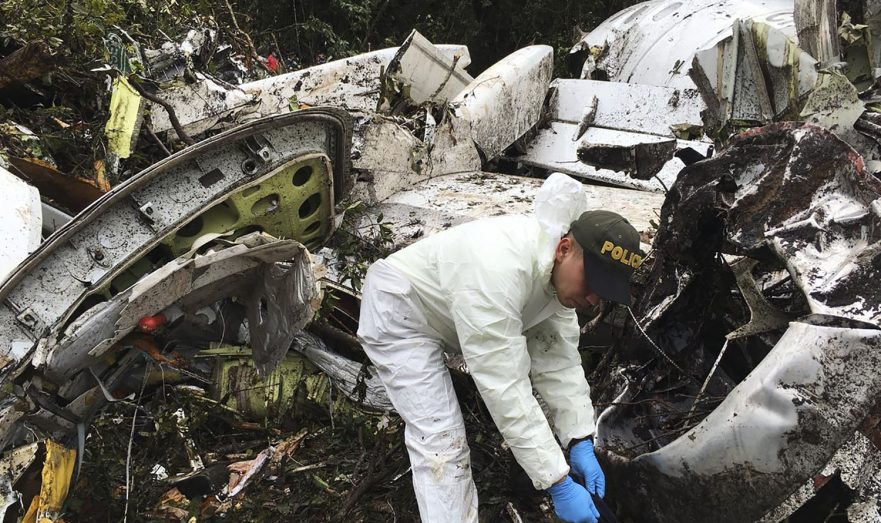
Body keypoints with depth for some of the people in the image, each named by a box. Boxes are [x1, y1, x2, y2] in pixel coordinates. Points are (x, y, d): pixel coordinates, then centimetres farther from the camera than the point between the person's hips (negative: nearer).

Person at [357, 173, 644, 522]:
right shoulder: (498, 272, -41)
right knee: (441, 439, -16)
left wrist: (580, 442, -15)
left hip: (447, 312, 9)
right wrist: (558, 483, -34)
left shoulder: (560, 268, -13)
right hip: (397, 314, -9)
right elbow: (506, 391, -39)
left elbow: (559, 360, -8)